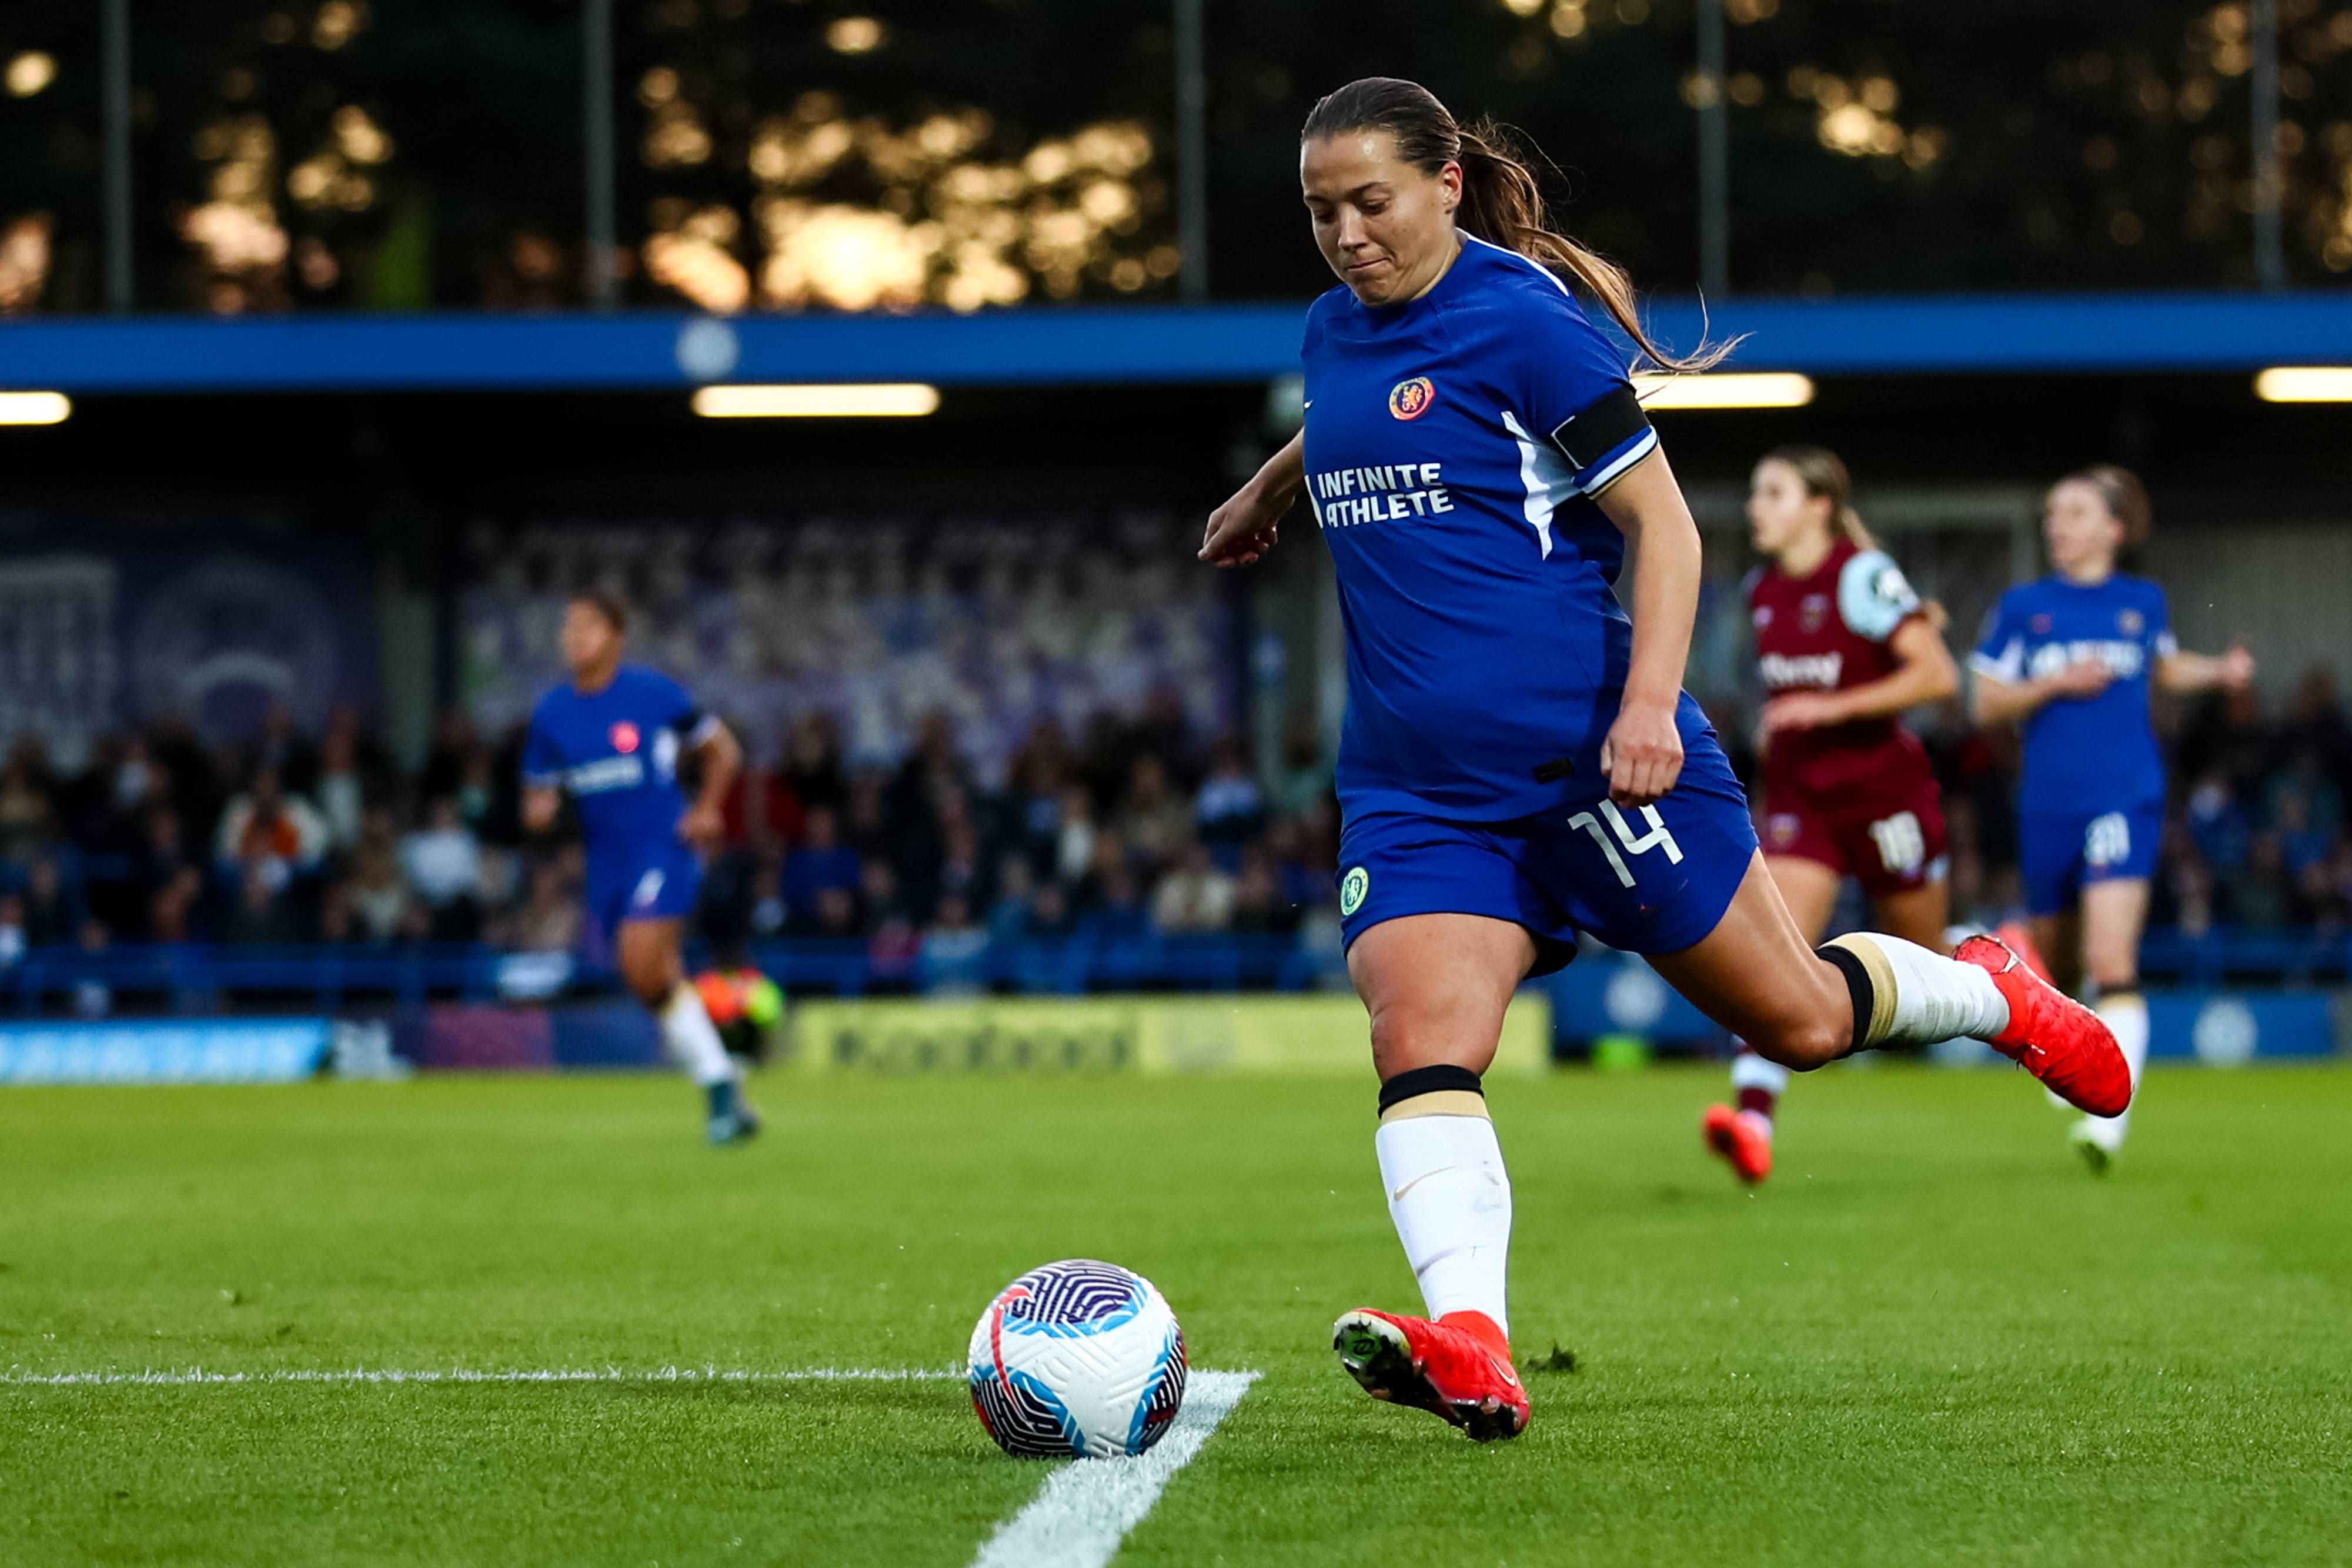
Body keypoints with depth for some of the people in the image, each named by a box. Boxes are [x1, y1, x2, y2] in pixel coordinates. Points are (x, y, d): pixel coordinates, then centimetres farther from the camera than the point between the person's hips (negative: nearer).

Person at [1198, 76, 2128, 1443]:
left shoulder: (1519, 318, -11)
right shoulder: (1335, 334, 10)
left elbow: (1661, 521, -12)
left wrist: (1650, 702, -22)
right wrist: (1266, 492, 53)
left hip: (1592, 759, -5)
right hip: (1418, 790, 5)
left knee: (1799, 1024, 8)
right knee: (1419, 1036, -22)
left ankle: (1993, 994, 39)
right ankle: (1468, 1346, -39)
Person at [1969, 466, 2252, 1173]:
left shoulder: (2144, 601, 7)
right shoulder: (2022, 606, 5)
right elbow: (1986, 704, 4)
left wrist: (2220, 671, 10)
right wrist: (2054, 684, -11)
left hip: (2125, 800, -2)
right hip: (2048, 805, 2)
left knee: (2112, 963, -19)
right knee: (2056, 970, 13)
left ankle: (2109, 1121, -25)